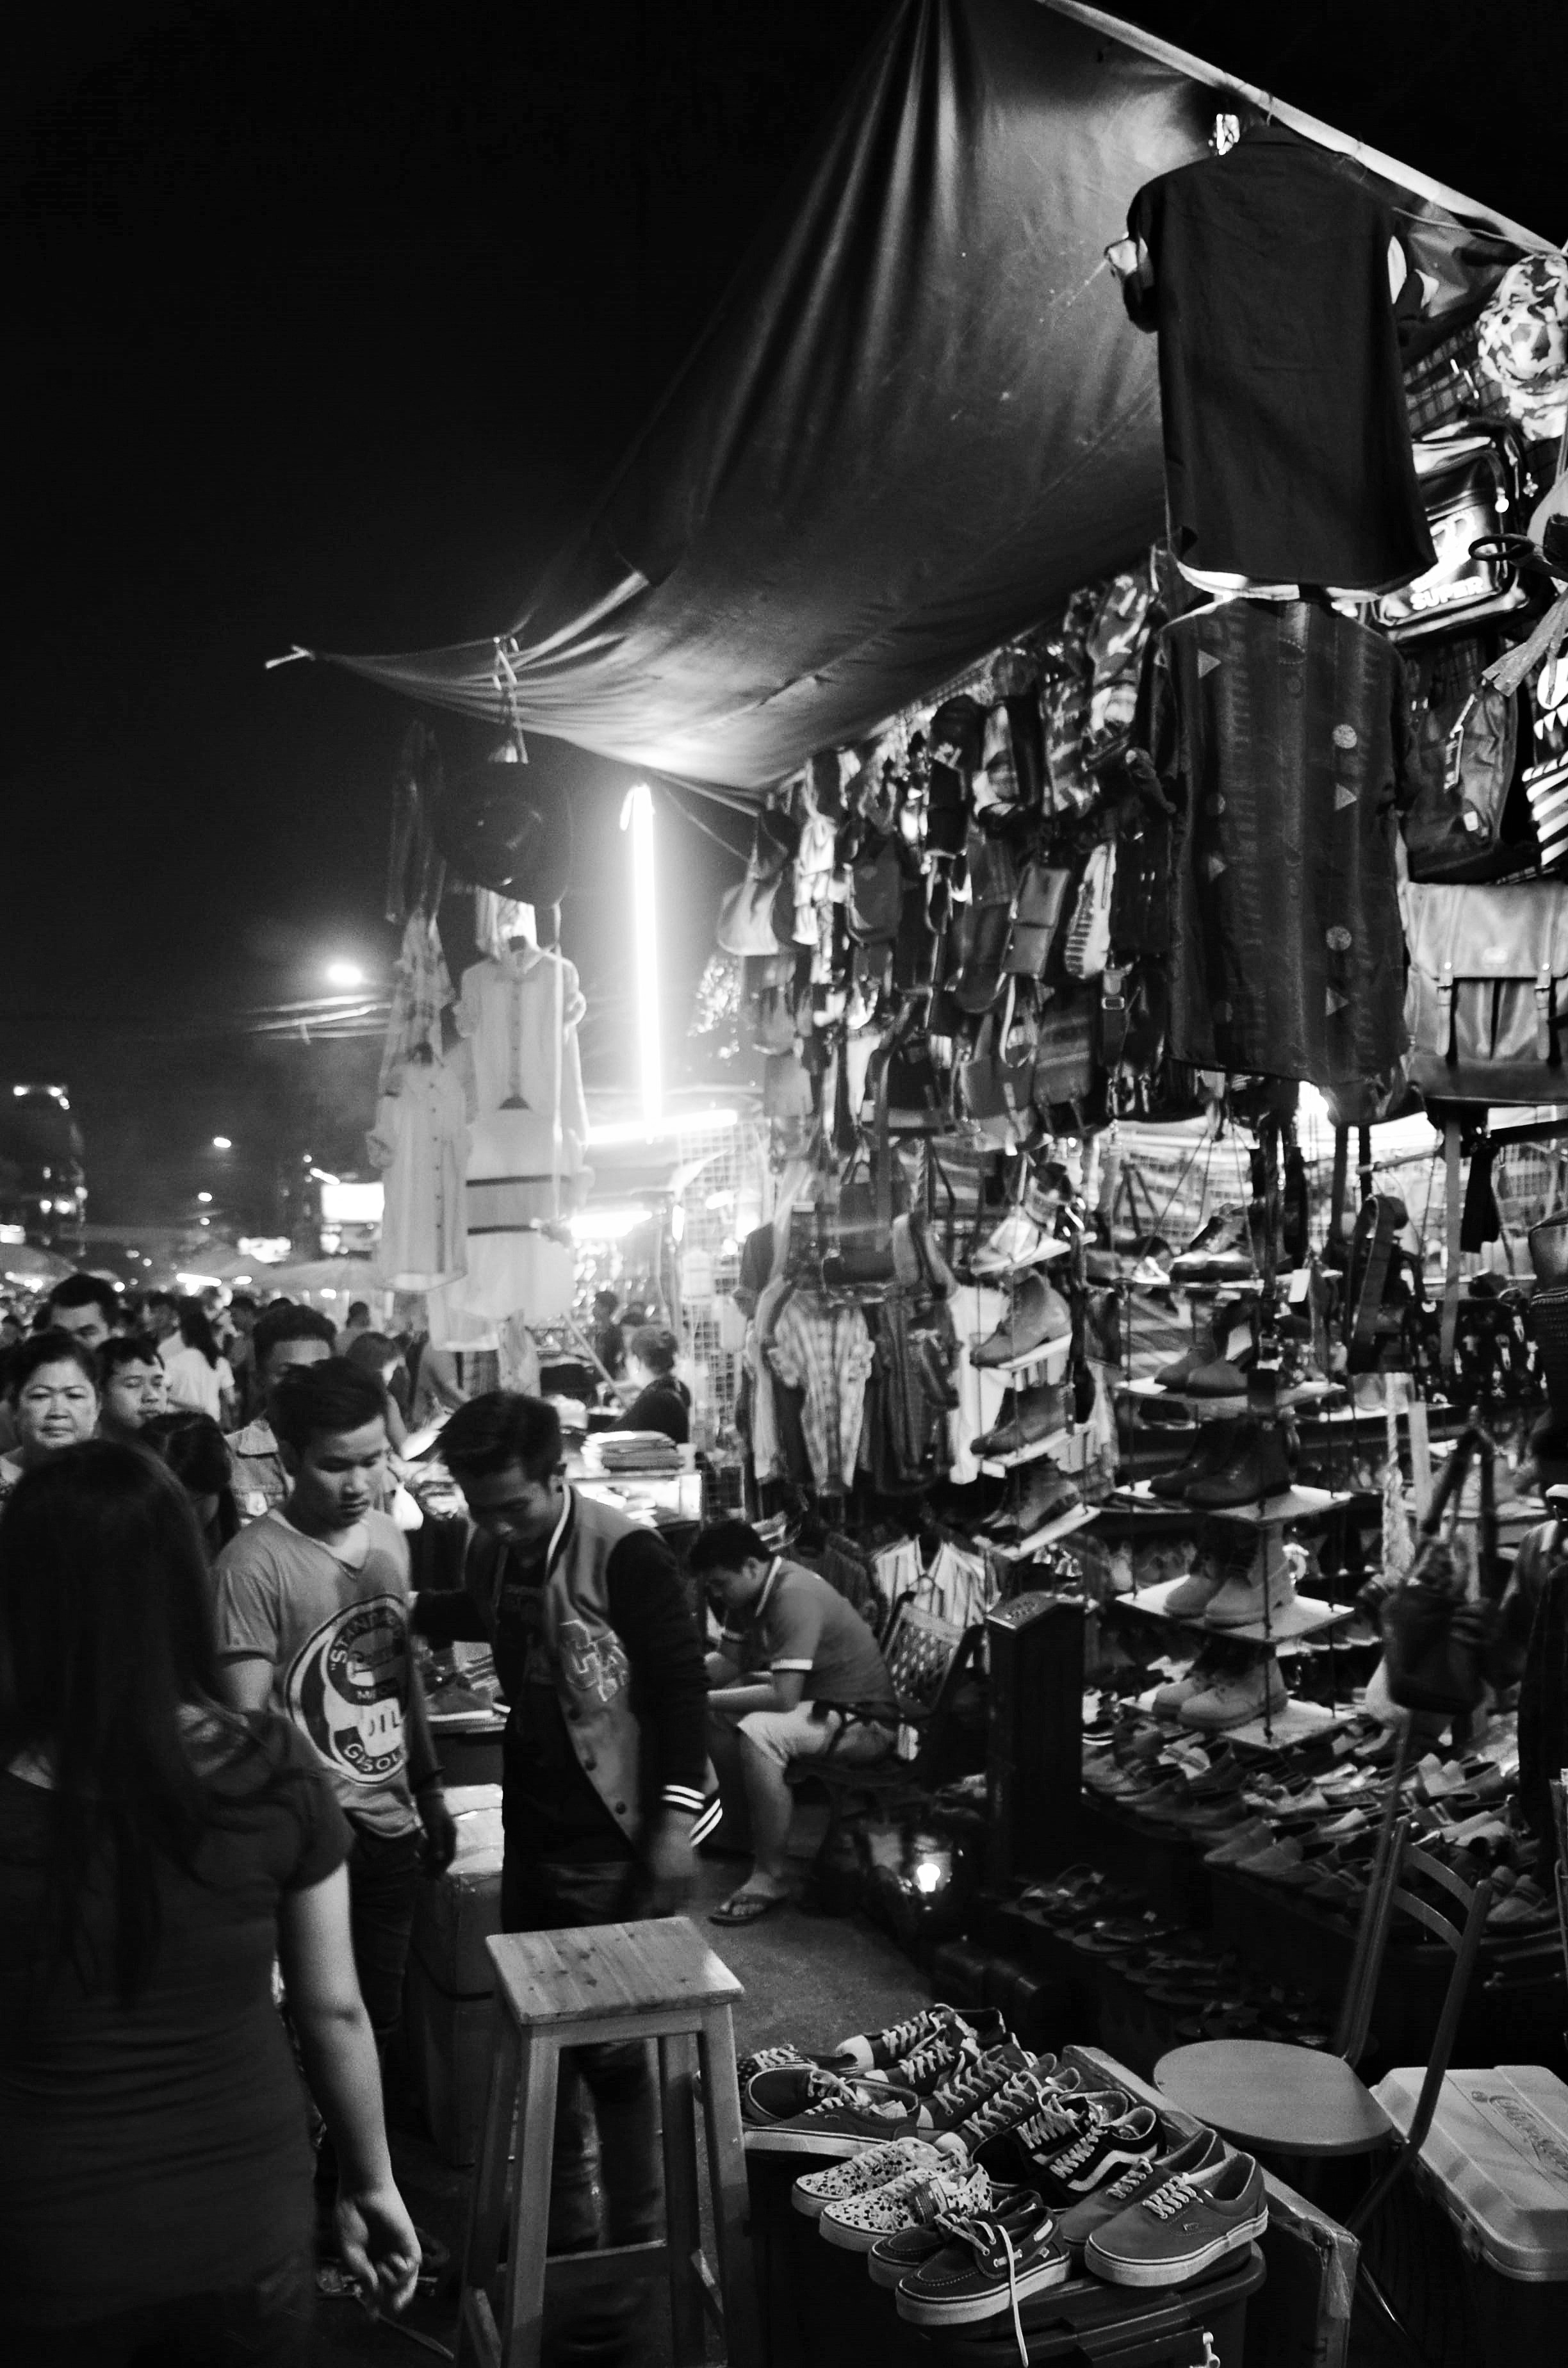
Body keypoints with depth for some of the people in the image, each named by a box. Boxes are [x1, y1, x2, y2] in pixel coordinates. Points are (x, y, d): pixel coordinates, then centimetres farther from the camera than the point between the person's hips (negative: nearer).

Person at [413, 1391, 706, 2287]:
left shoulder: (625, 1555, -20)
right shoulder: (493, 1552, 1)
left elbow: (682, 1683, -18)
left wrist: (675, 1822, -20)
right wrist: (409, 1615, 6)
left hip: (615, 1845, -7)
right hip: (532, 1836, 7)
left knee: (612, 2051, 2)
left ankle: (638, 2253, 20)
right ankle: (564, 2234, 36)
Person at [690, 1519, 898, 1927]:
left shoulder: (795, 1596, -27)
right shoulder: (752, 1591, 1)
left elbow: (784, 1698, -32)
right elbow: (728, 1662, 9)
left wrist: (706, 1701, -26)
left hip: (864, 1721, -10)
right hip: (815, 1701, 10)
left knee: (757, 1732, -30)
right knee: (717, 1713, 7)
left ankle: (770, 1878, -19)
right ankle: (742, 1831, 20)